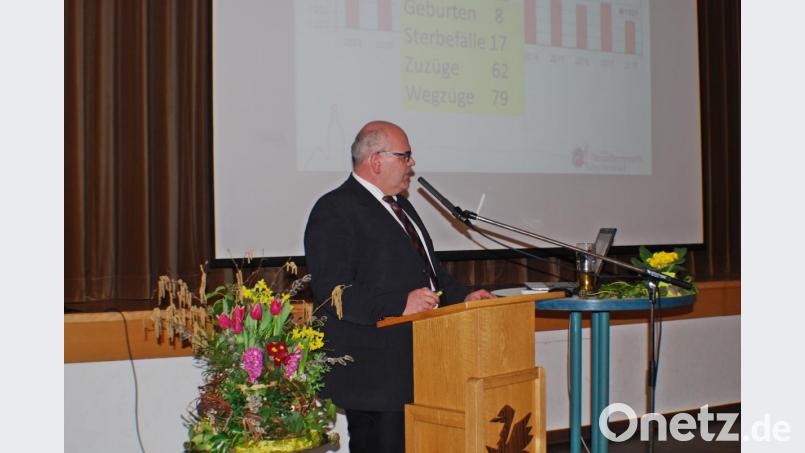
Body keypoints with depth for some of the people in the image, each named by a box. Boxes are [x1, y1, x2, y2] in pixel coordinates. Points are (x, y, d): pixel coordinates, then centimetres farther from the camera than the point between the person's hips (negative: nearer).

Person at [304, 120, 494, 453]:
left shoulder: (400, 207, 20)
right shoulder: (334, 211, -11)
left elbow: (430, 269, 29)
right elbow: (333, 293, -20)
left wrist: (463, 297, 11)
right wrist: (400, 305, -28)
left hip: (415, 369, 9)